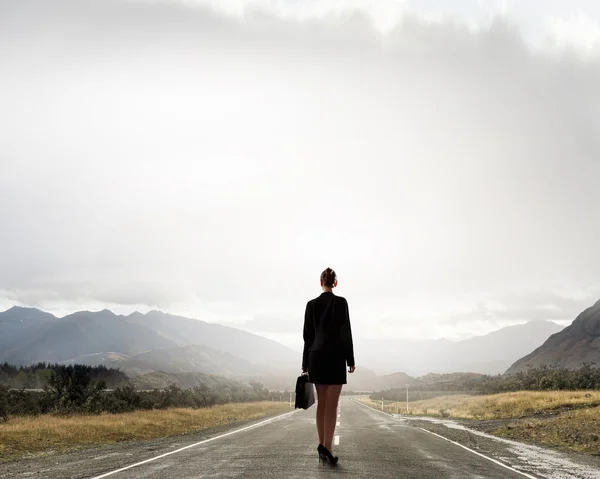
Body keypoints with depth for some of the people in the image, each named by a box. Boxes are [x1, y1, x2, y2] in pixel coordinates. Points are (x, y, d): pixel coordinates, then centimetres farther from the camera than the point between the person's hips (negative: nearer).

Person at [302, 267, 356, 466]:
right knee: (332, 405, -4)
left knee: (322, 403, 9)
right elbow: (346, 332, -8)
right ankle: (326, 446, -18)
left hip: (316, 357, 4)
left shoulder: (311, 304, 5)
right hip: (335, 357, -4)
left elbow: (307, 335, 6)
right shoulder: (340, 302, -6)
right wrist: (351, 360, -3)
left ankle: (323, 447, 10)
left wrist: (306, 362, 11)